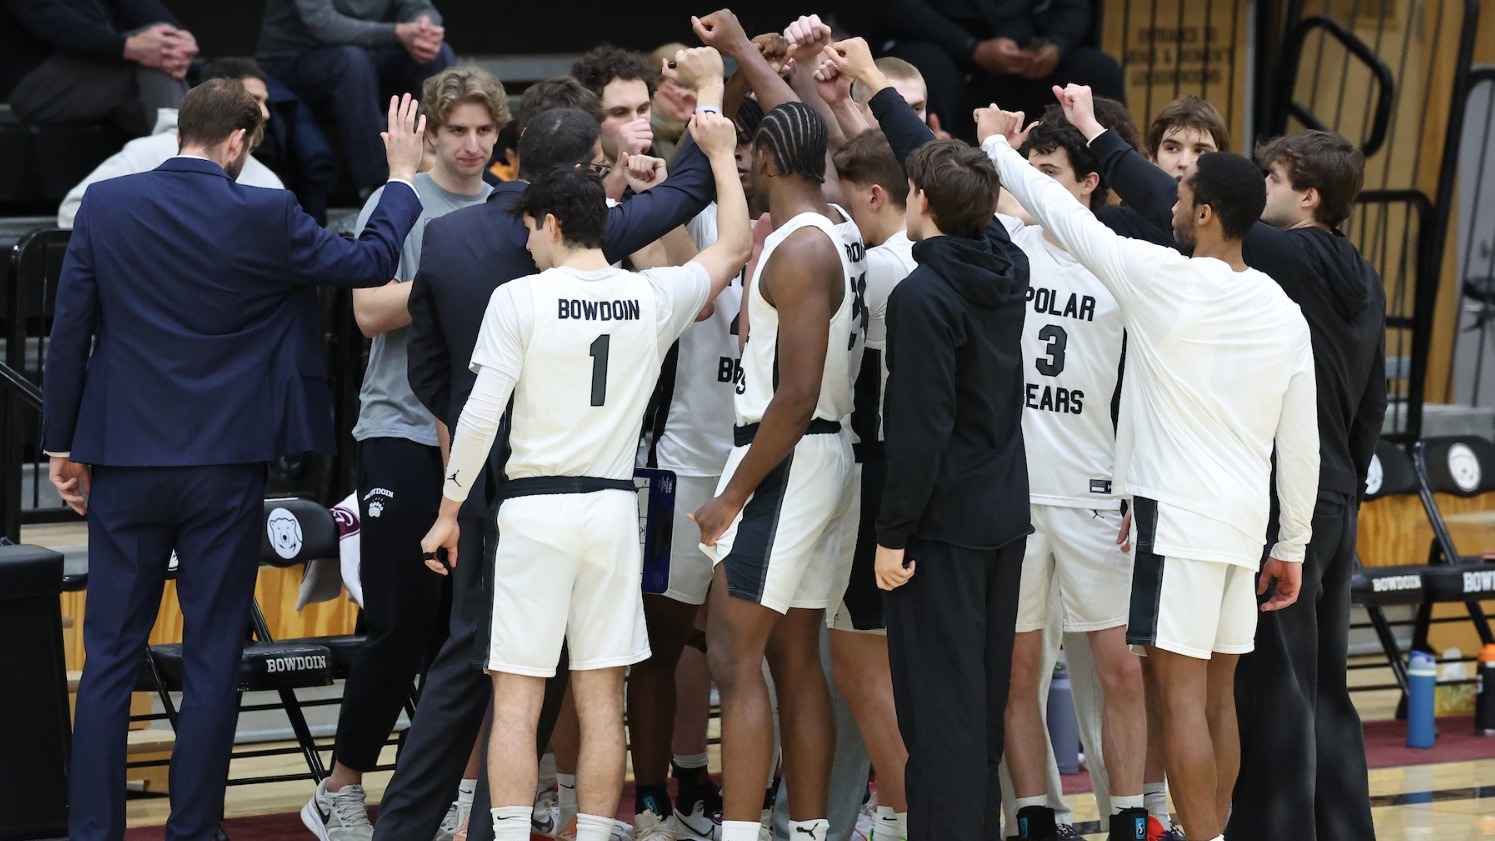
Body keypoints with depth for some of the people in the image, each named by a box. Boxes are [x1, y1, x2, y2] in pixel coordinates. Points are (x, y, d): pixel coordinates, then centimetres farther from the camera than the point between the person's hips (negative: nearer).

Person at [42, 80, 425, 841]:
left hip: (125, 463, 2)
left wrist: (62, 444, 9)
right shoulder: (262, 216, -9)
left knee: (110, 656, 6)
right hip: (226, 466, -2)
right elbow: (369, 263, 3)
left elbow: (70, 329, 0)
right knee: (214, 657, 5)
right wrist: (403, 177, 18)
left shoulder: (104, 206, -4)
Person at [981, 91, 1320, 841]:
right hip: (1244, 522, 7)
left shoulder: (1166, 279, -11)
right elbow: (1302, 442, 9)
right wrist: (1293, 544, 18)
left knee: (1182, 694, -7)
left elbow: (1063, 214, -2)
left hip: (1177, 515, -7)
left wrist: (998, 143, 14)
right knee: (1217, 695, 12)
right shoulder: (1282, 312, 7)